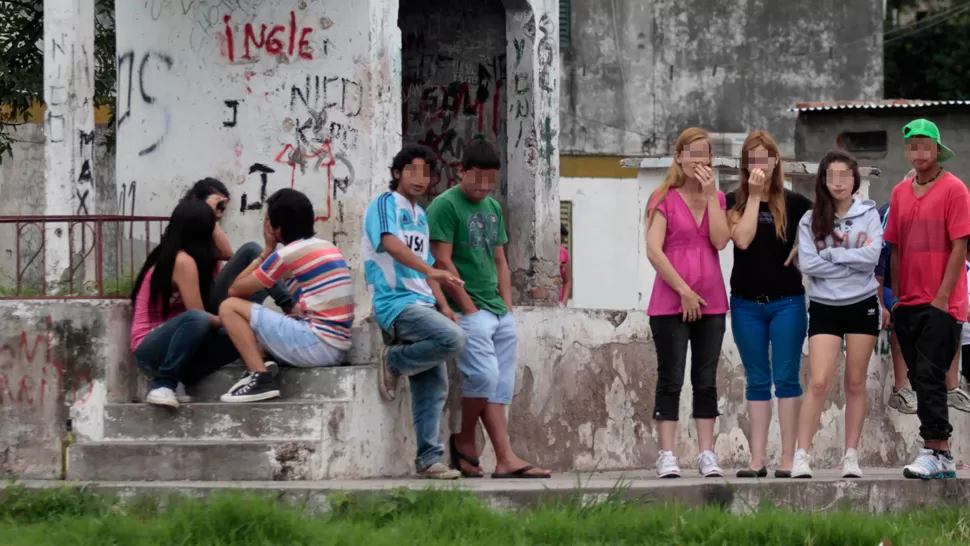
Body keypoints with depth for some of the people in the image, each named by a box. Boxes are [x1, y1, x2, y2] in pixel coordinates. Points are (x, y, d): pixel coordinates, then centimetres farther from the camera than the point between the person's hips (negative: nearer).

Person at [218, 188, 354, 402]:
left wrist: (267, 249, 8)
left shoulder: (288, 254, -8)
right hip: (336, 349, 9)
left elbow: (235, 290, 2)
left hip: (317, 345, -9)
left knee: (230, 307, -4)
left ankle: (260, 377, -12)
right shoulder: (327, 248, 17)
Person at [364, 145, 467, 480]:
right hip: (396, 303, -8)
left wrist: (443, 305, 12)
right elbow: (391, 243, -23)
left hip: (421, 305, 8)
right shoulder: (386, 204, -4)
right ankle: (394, 362, -9)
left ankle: (429, 459, 4)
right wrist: (431, 270, -37)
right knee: (453, 339, -29)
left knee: (433, 387, 2)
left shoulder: (421, 216, 23)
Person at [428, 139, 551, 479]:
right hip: (468, 310, -8)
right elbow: (442, 263, -12)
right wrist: (469, 309, -14)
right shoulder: (445, 206, -6)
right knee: (484, 376, -18)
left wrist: (507, 305, 12)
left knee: (501, 386, 1)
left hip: (500, 311, 8)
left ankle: (504, 460, -3)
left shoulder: (493, 208, 18)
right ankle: (464, 441, 2)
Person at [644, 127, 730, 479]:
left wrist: (711, 195, -8)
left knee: (706, 380, 6)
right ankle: (667, 456, -3)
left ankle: (707, 454, 8)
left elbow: (720, 241, -6)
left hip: (711, 303, 4)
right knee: (671, 380, -3)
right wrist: (683, 290, -13)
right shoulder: (664, 199, -2)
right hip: (670, 303, -4)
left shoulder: (716, 198, 11)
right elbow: (653, 251, -10)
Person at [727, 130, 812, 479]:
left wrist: (803, 250, -5)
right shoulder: (734, 202, 1)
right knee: (757, 381, 6)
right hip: (746, 303, 1)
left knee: (786, 379, -1)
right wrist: (754, 196, -13)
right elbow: (742, 239, -15)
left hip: (786, 302, -1)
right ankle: (757, 459, 7)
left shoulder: (794, 203, 0)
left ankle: (788, 458, 1)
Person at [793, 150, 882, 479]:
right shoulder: (811, 220, 1)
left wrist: (831, 254, -12)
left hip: (862, 306, 0)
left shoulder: (868, 214, 1)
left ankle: (851, 457, 11)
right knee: (819, 382, -10)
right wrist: (853, 262, -11)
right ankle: (802, 456, -8)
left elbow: (872, 256, -13)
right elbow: (808, 264, -11)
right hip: (824, 308, 0)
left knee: (855, 383, 6)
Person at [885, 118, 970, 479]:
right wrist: (895, 295, 9)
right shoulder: (900, 193, 11)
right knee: (919, 378, 7)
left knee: (929, 376, -13)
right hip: (907, 302, 6)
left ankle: (935, 451, -13)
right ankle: (940, 454, 13)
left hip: (940, 304, -6)